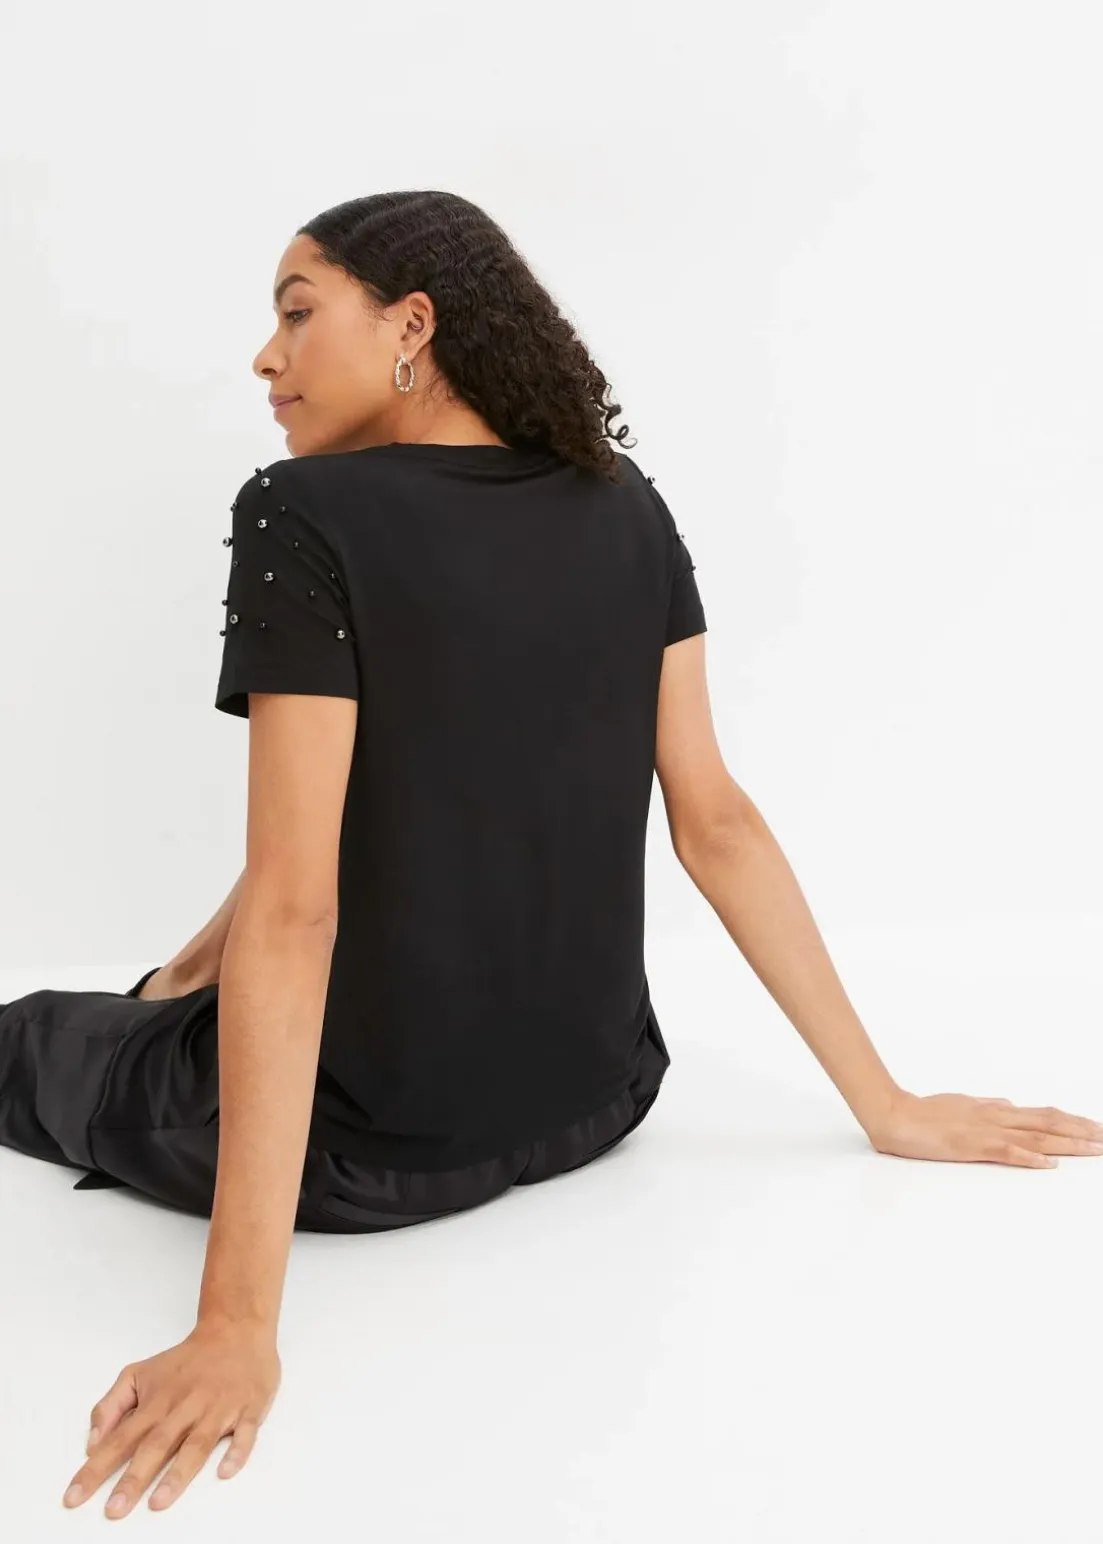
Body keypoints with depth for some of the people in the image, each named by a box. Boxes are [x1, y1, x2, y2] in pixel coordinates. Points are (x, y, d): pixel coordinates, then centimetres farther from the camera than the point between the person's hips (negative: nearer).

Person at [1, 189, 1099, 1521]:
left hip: (366, 1143, -6)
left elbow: (292, 908, -26)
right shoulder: (624, 509, -2)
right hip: (595, 1107, 7)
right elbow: (717, 824, -5)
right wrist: (889, 1106, 2)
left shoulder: (302, 519, -18)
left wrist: (238, 1322, -25)